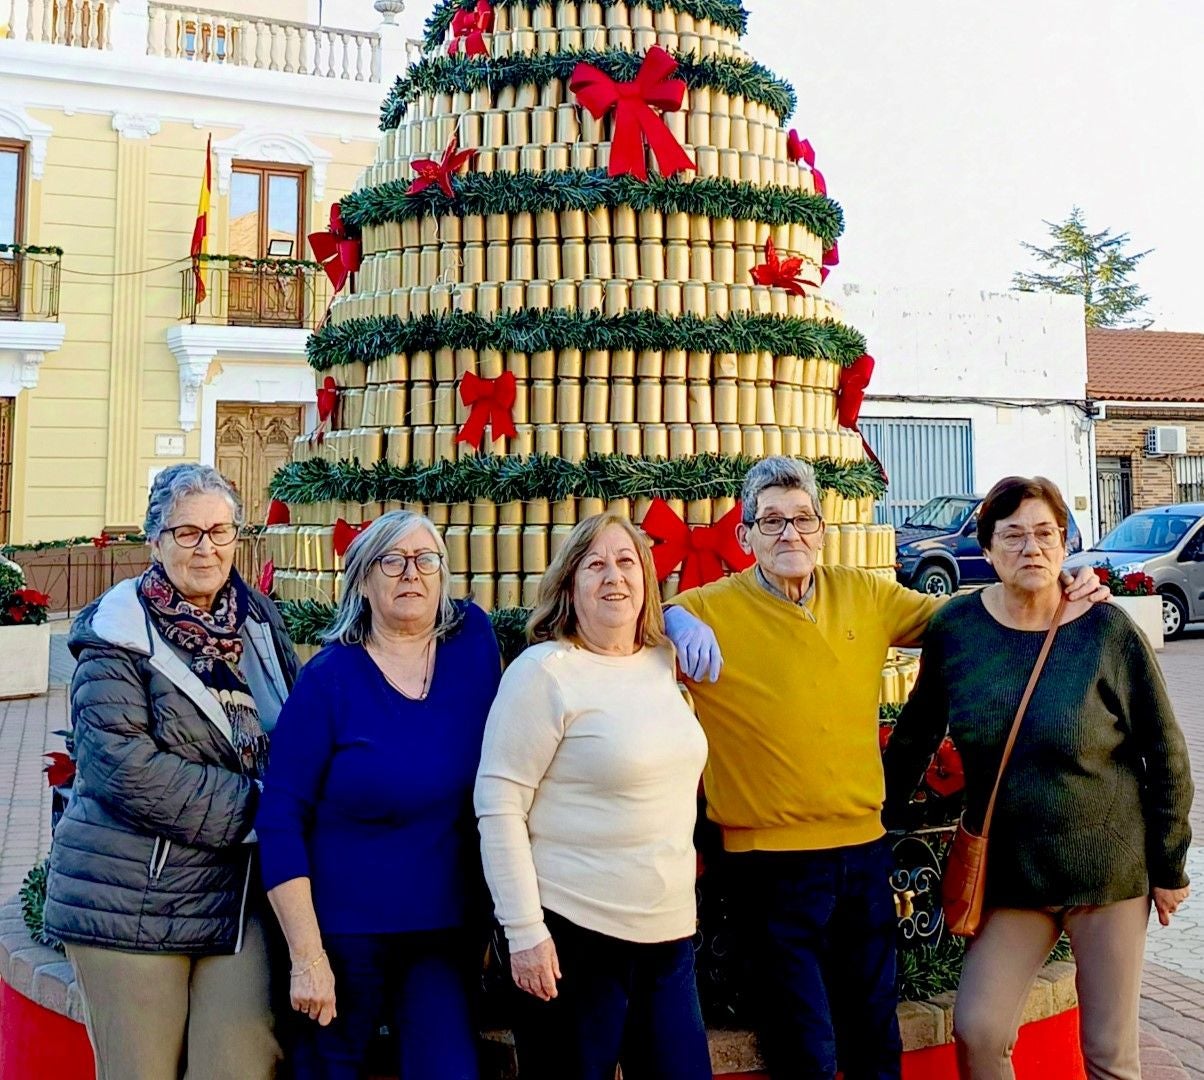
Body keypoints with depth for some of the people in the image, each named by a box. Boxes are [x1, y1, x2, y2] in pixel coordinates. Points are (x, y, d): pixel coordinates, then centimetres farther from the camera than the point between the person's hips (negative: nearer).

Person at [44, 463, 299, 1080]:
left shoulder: (258, 620, 9)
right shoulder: (119, 636, -7)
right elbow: (123, 767, -18)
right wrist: (251, 806, -16)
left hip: (239, 891, 4)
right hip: (133, 899, -4)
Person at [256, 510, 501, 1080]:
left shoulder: (473, 640, -2)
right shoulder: (329, 679, -11)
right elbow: (281, 821, -11)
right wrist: (307, 956, -14)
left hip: (448, 930, 3)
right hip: (344, 932, -2)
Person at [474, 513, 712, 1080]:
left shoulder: (664, 663, 7)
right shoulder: (545, 671, -12)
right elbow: (498, 807, -14)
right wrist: (524, 930, -15)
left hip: (671, 930, 6)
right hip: (573, 932, -6)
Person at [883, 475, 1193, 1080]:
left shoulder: (1107, 632, -10)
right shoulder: (955, 627, -4)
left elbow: (1165, 754, -3)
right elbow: (916, 733, 9)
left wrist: (1169, 867, -1)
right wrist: (881, 812, 11)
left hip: (1108, 866, -2)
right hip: (1009, 869, 2)